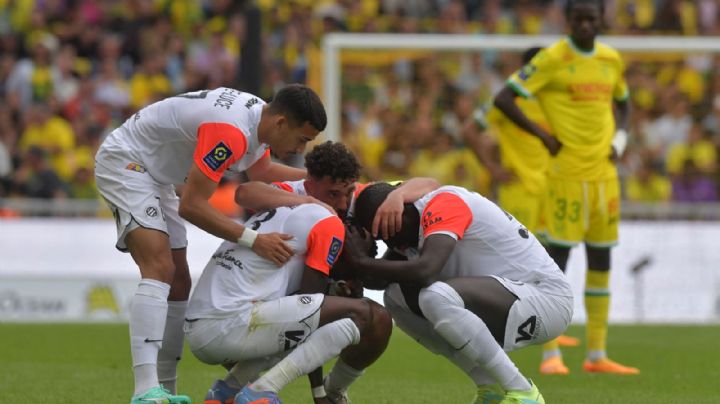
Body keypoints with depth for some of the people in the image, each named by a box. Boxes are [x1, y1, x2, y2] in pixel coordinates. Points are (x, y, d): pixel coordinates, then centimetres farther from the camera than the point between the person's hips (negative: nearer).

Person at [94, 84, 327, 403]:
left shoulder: (261, 117, 0)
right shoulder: (232, 133, -32)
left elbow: (260, 171, 23)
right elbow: (191, 206, -30)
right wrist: (253, 239, -31)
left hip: (155, 177, 11)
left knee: (178, 284, 8)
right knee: (160, 269, -25)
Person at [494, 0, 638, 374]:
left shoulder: (612, 60, 10)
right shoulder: (551, 59, -8)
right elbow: (503, 98, -11)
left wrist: (620, 140, 9)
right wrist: (543, 136, -12)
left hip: (604, 173, 6)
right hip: (566, 172, -6)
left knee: (601, 260, 7)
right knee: (558, 256, -8)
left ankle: (597, 354, 11)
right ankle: (551, 354, -5)